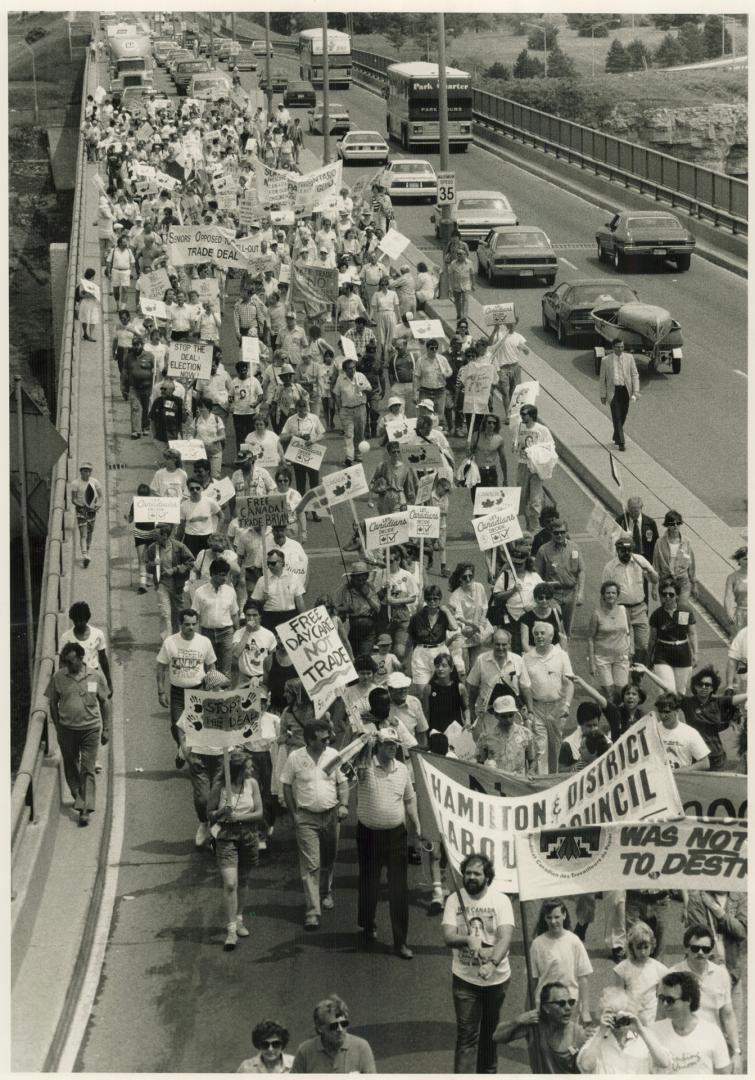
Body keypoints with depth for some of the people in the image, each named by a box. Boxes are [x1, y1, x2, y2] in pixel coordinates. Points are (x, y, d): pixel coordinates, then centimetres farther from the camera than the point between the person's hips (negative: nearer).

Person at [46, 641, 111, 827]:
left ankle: (85, 810, -4)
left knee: (88, 770, -4)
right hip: (67, 729, 2)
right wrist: (58, 729, 4)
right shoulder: (58, 677, -5)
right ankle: (78, 797, 35)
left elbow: (104, 703, 4)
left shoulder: (96, 677, -6)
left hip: (90, 728, -2)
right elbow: (53, 704, 5)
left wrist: (106, 730, 4)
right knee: (71, 767, 14)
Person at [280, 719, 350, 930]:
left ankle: (325, 893, 42)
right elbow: (287, 786, 0)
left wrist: (344, 805, -5)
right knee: (310, 865, -8)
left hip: (331, 815, 3)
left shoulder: (333, 755, 0)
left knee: (329, 859, 16)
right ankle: (312, 911, -8)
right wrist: (293, 814, -3)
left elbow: (342, 782, 9)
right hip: (306, 818, -3)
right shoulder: (295, 758, -8)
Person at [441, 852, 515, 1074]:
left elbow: (505, 937, -20)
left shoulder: (500, 900, -9)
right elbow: (448, 937, -13)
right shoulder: (454, 900, -5)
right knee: (466, 1036, -6)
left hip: (496, 978, 1)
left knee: (489, 1032, 17)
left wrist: (493, 963, -37)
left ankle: (487, 1072, 37)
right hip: (465, 979, 0)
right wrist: (469, 939, -34)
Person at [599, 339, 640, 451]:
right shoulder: (606, 360, -2)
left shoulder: (629, 357, 2)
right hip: (613, 390, -3)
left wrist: (636, 391, -6)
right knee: (616, 417, -12)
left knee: (622, 417, 13)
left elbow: (635, 375, 2)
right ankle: (621, 443, -12)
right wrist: (603, 395, 3)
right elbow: (602, 378, 4)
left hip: (625, 390, 3)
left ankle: (616, 437, 35)